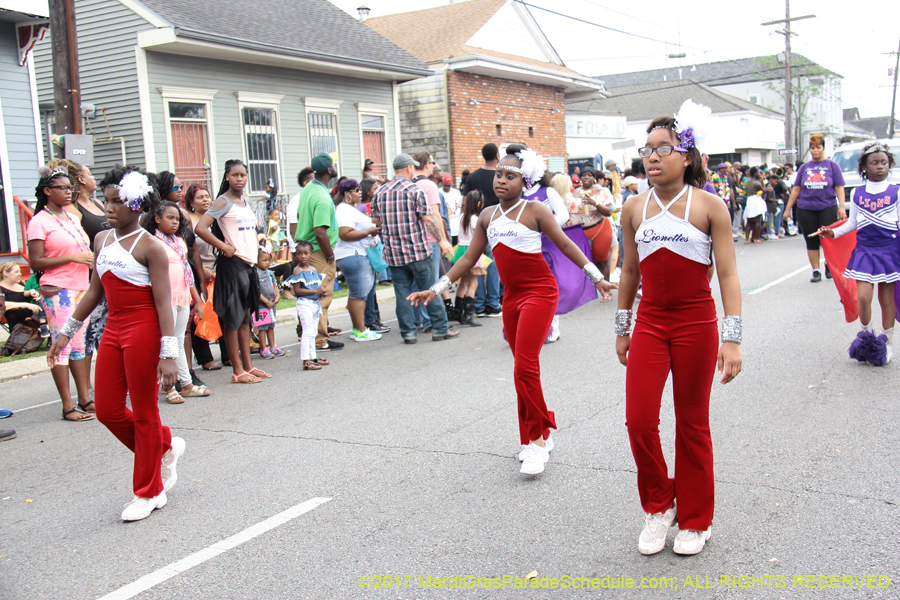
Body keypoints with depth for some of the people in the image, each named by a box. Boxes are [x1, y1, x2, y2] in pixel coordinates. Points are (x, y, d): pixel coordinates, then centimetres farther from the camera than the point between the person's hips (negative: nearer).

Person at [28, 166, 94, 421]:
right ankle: (68, 406, 0)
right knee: (62, 345, -5)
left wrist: (91, 257, 8)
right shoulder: (40, 221, -6)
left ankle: (84, 399, 17)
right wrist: (72, 258, -17)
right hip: (57, 291, -7)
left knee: (80, 343, 10)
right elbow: (36, 263, -12)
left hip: (81, 287, 7)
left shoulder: (72, 219, 16)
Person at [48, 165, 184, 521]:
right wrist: (66, 332, 19)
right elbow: (95, 291, 18)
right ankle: (165, 447, 32)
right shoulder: (101, 240, 10)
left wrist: (168, 354, -19)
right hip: (113, 330, 7)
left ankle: (148, 492, 17)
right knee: (108, 411, 8)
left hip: (144, 331, -7)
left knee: (144, 414, 3)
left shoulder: (150, 247, -11)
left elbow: (163, 303, -14)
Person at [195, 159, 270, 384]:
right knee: (232, 318, -3)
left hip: (249, 263, 8)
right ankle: (237, 371, 1)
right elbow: (200, 229, -20)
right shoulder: (223, 202, -8)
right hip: (232, 264, -8)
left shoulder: (245, 202, 14)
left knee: (246, 316, 12)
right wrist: (224, 248, -15)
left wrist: (255, 248, 12)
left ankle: (248, 366, 19)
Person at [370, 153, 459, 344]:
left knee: (403, 293, 8)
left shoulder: (380, 192, 7)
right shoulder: (415, 190, -7)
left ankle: (408, 332, 9)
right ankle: (440, 328, 12)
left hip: (393, 253, 4)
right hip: (418, 250, -4)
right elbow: (427, 219, -10)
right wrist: (441, 241, -2)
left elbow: (375, 220, 11)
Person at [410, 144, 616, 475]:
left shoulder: (534, 210, -6)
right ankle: (540, 437, 24)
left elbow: (566, 245, -3)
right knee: (524, 369, 11)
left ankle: (536, 439, 1)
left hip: (539, 292, -6)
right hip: (511, 296, 6)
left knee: (524, 368, -14)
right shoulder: (487, 216, 9)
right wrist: (435, 289, 10)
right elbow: (469, 258, 13)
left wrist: (597, 277, -6)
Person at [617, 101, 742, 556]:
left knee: (692, 424, 8)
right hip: (649, 325, 3)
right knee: (639, 421, -5)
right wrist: (622, 329, 15)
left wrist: (732, 339, -14)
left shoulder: (709, 206, -7)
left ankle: (695, 519, 27)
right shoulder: (634, 208, 3)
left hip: (696, 325, -2)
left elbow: (728, 275, -8)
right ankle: (658, 506, 20)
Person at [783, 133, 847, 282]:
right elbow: (796, 189, 11)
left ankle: (829, 267, 20)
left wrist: (841, 206, -9)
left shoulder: (832, 166, 6)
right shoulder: (804, 168, 11)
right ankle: (816, 271, 10)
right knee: (811, 241, 3)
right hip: (806, 209, 2)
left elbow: (839, 188, 1)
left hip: (827, 208, -2)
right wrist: (788, 208, 8)